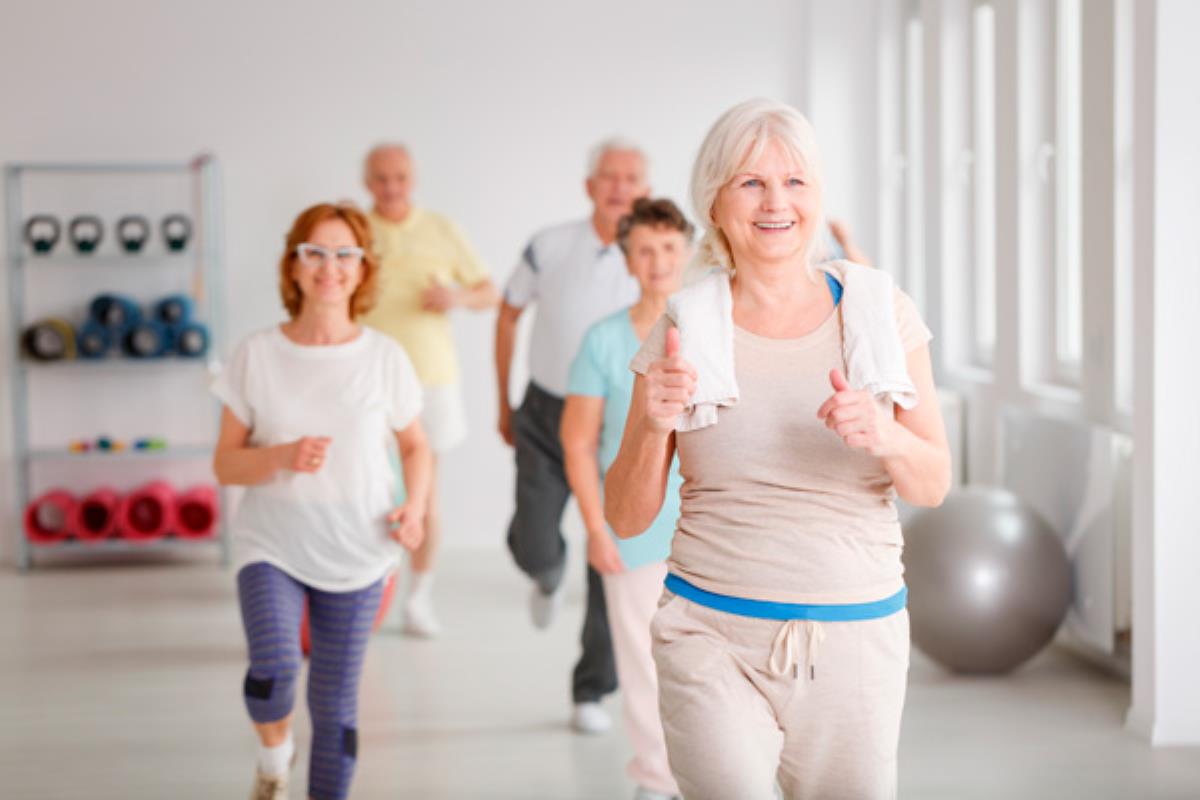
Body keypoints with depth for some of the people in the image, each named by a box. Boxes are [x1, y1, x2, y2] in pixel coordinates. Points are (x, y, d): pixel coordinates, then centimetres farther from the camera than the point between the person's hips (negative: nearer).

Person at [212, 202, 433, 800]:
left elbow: (415, 447, 12)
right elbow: (225, 464, -1)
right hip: (271, 546, -1)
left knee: (336, 702, 6)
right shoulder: (258, 354, -4)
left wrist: (414, 508, -6)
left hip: (356, 553, 1)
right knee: (273, 669, -24)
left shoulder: (384, 358, -2)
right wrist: (283, 457, -20)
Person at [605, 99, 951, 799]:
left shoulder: (880, 311, 3)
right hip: (714, 636, -1)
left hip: (855, 638, 1)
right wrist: (652, 426, -15)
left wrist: (883, 435, -16)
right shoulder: (684, 331, 1)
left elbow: (933, 486, 4)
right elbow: (627, 518, 4)